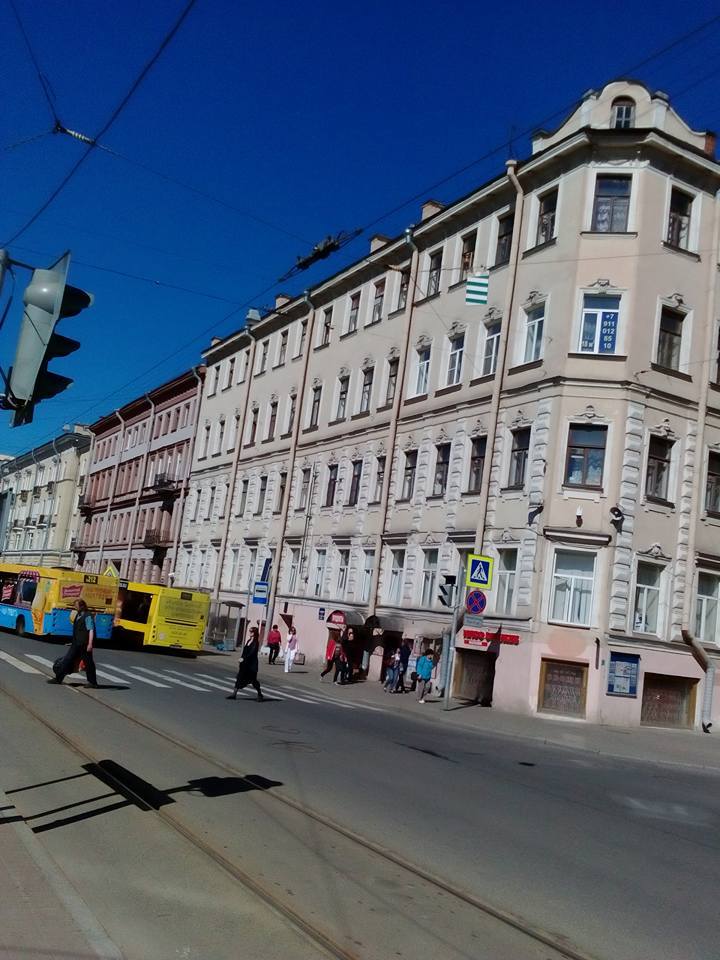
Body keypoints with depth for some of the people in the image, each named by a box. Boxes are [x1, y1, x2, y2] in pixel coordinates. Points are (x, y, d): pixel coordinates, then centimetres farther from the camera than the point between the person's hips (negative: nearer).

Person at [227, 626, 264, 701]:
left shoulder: (255, 643, -13)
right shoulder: (248, 641, 11)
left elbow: (252, 652, -24)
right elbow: (244, 651, 14)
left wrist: (244, 658, -29)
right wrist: (241, 659, 11)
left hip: (251, 664, -8)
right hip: (244, 663, 8)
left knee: (253, 679, 1)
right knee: (239, 678, 4)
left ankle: (260, 694, 16)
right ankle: (234, 693, 6)